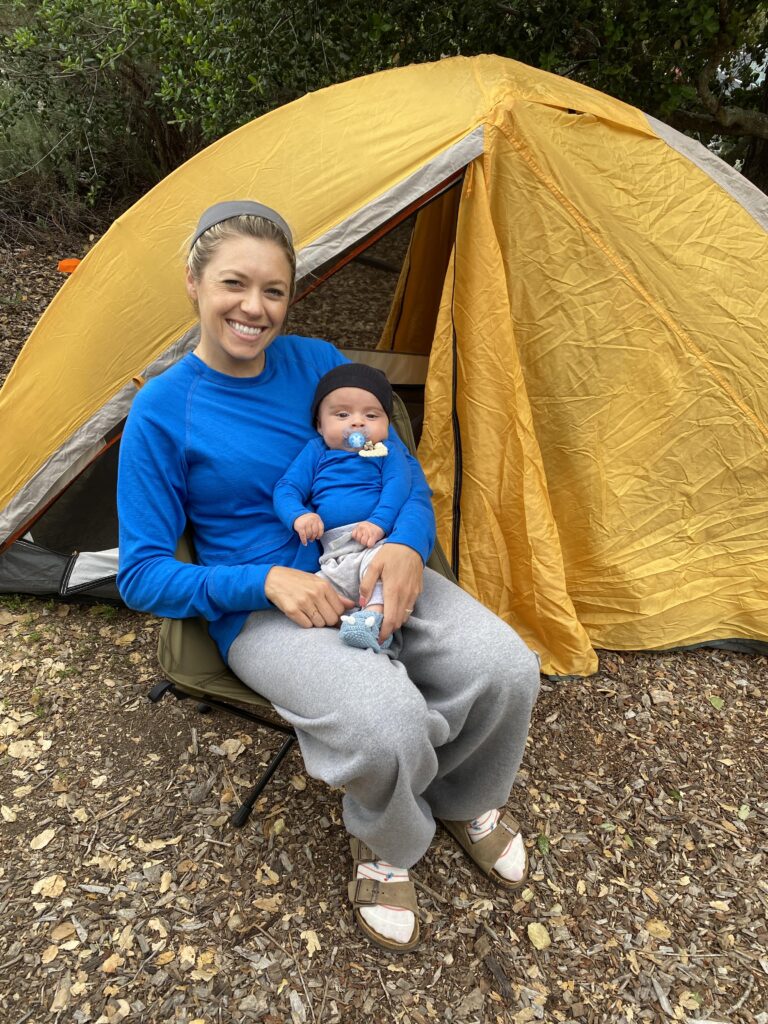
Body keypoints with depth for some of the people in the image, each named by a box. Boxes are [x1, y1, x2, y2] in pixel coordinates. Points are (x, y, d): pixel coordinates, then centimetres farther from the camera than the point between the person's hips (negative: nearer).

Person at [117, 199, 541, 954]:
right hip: (262, 607, -4)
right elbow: (141, 576, -6)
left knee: (504, 669, -18)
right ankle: (386, 845, 8)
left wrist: (407, 546, -16)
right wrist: (268, 581, -21)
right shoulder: (162, 412, -8)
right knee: (387, 724, -31)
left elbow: (403, 470, 7)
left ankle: (463, 799, 18)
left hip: (374, 575, 5)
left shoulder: (320, 362, 3)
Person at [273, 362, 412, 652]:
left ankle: (376, 613, -43)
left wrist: (379, 522, -24)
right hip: (333, 559, 4)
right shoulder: (316, 452, 20)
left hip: (377, 543, -4)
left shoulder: (388, 455, 14)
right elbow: (286, 487, 11)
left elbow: (397, 489, -4)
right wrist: (299, 515, -12)